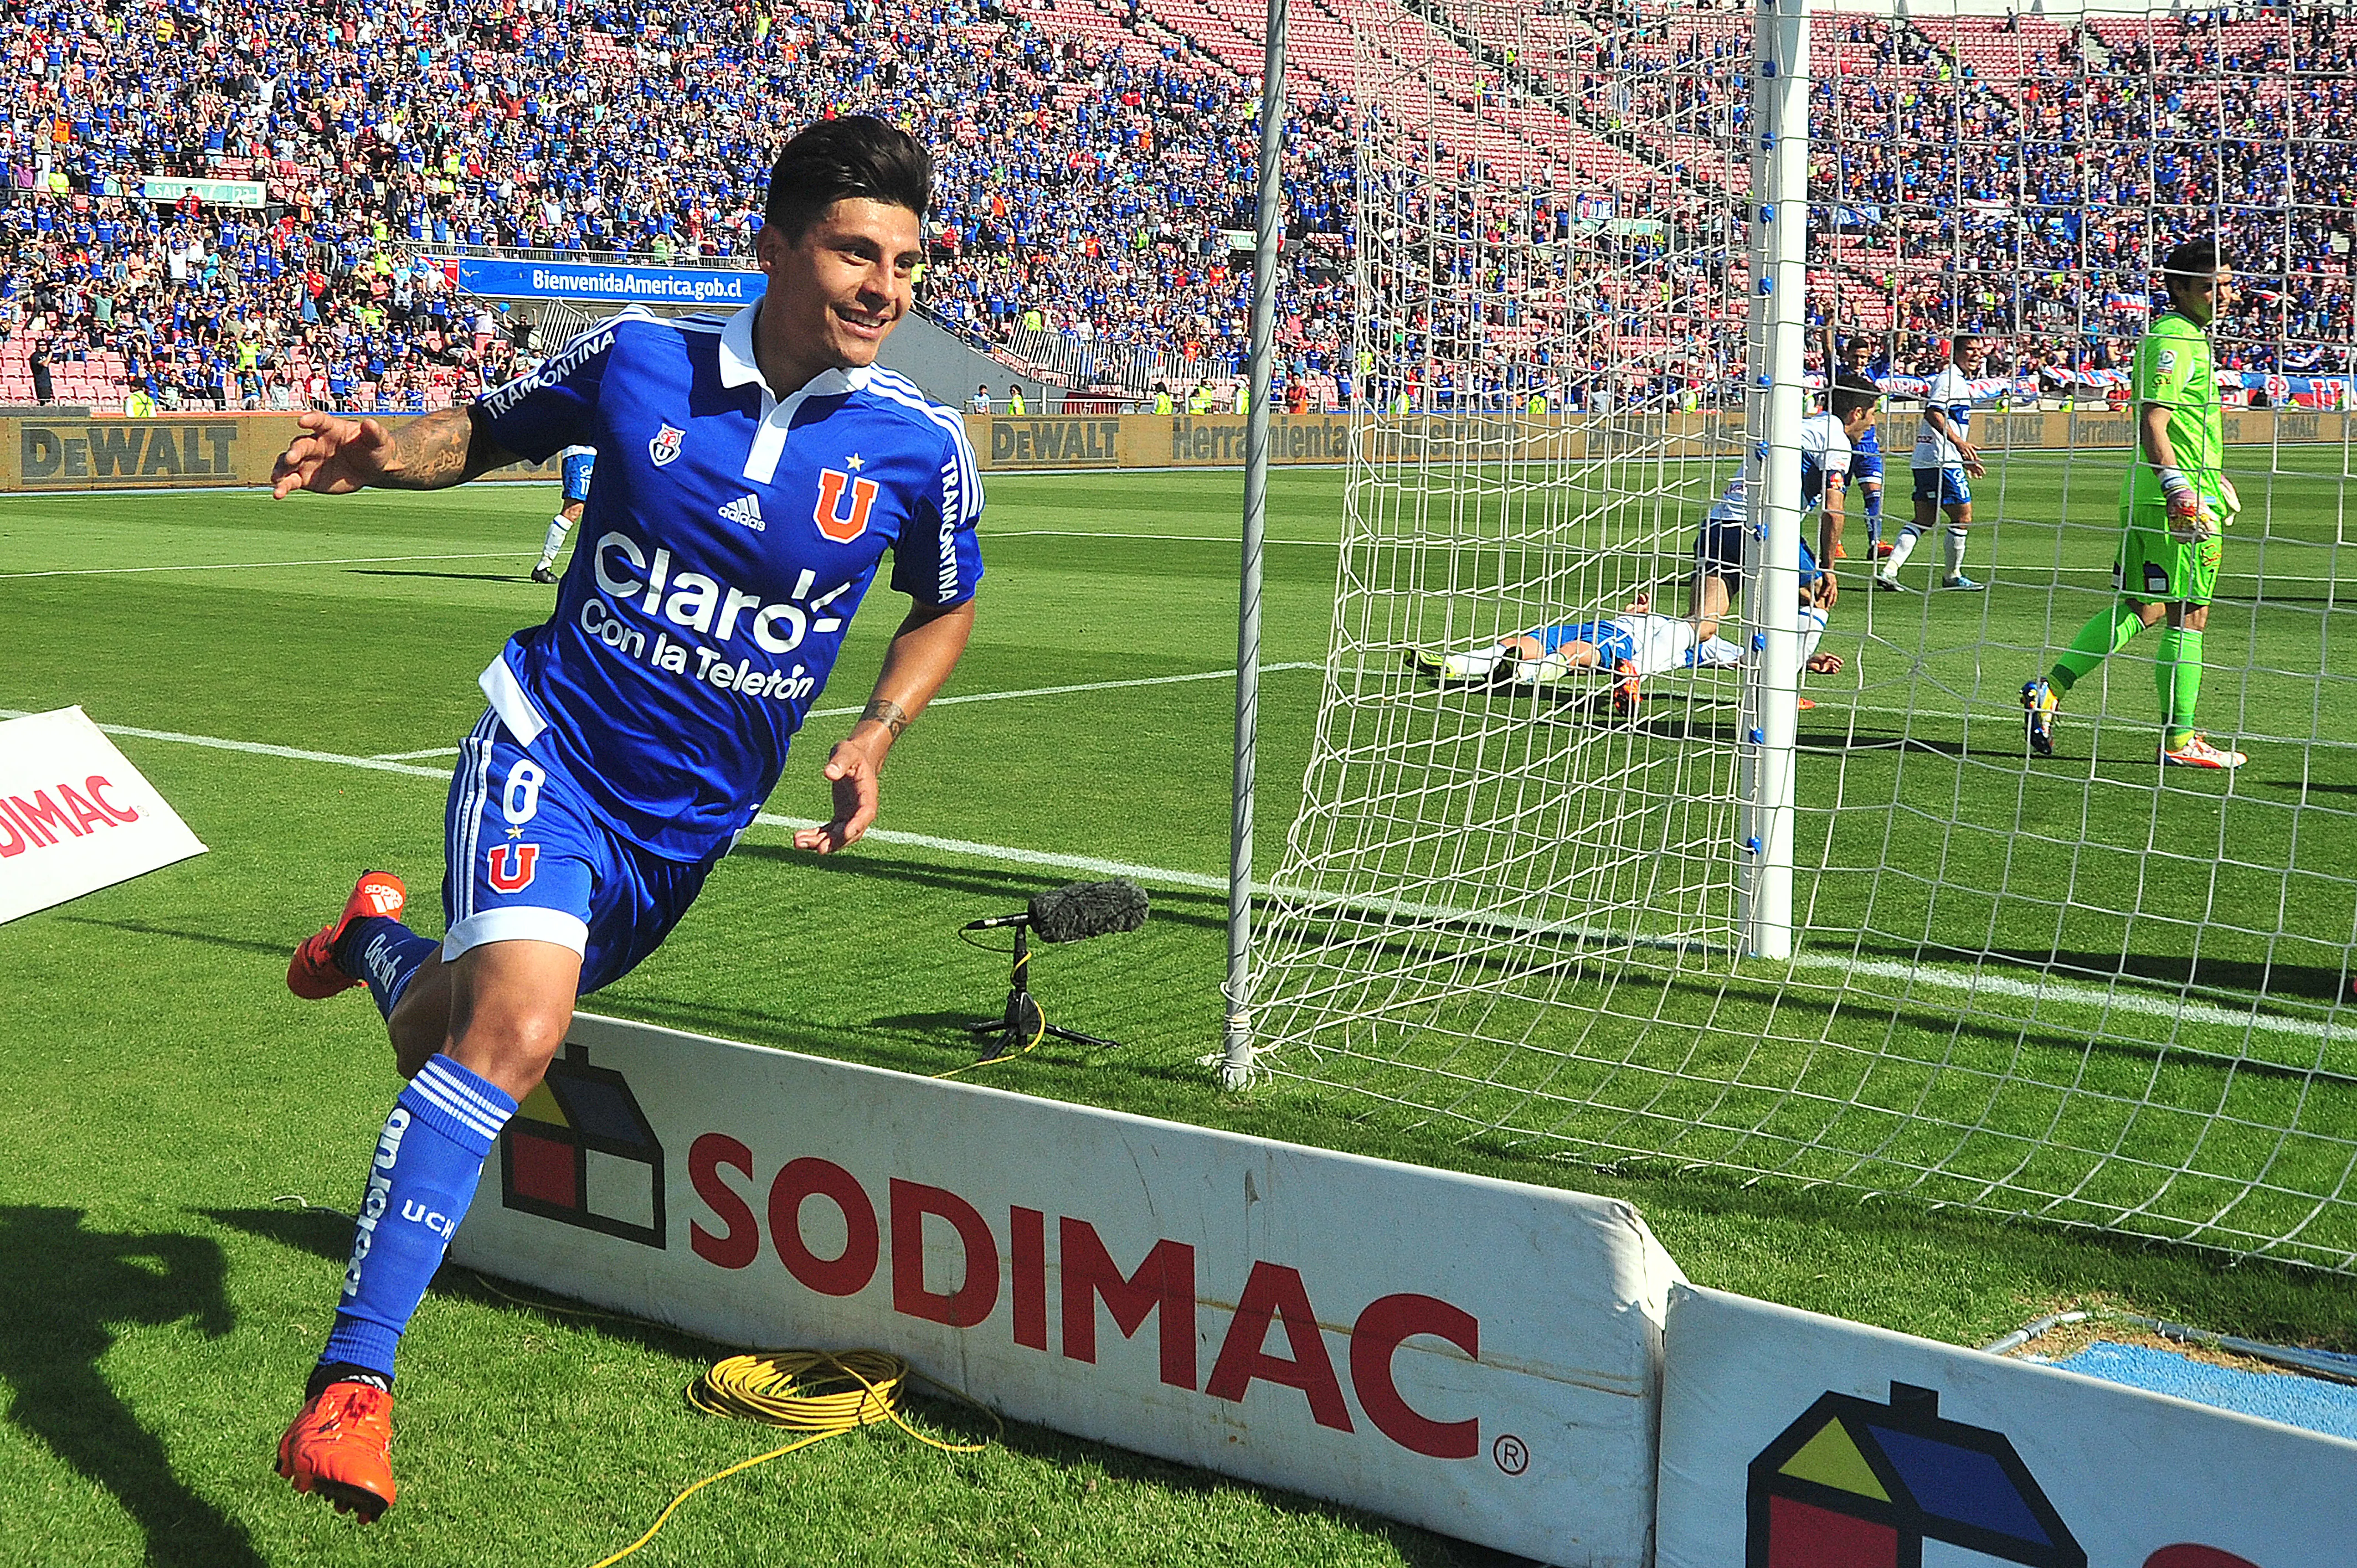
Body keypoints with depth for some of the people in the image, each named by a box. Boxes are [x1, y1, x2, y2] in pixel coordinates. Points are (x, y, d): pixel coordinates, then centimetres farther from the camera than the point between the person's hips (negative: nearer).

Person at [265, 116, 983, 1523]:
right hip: (555, 750, -3)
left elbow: (948, 607, 11)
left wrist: (878, 734, -5)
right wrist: (388, 454, -13)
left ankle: (384, 937, 54)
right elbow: (487, 431, 9)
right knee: (515, 1027, -29)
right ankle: (352, 1381, -19)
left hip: (688, 825, 4)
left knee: (450, 1053, 17)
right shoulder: (635, 358, -8)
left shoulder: (921, 446, -7)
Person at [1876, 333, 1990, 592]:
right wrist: (1958, 442, -29)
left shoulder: (1962, 382, 23)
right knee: (1962, 517, -2)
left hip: (1925, 461, 10)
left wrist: (1966, 460, 33)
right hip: (1942, 460, -10)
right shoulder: (1949, 378, -9)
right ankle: (1952, 576, 8)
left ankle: (1888, 571, -1)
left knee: (1923, 520, 7)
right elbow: (1933, 413, -22)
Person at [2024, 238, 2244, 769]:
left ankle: (2048, 690, 9)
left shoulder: (2190, 337, 19)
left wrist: (2215, 479, 34)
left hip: (2149, 498, 10)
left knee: (2140, 608, 13)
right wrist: (2181, 494, -28)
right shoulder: (2173, 341, -14)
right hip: (2175, 503, -10)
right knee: (2187, 617, -2)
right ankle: (2179, 740, 4)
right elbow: (2152, 427, -22)